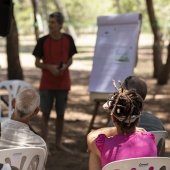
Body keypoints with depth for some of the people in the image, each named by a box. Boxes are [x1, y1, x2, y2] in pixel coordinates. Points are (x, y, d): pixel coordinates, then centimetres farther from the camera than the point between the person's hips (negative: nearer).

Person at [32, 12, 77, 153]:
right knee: (46, 114, 1)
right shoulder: (43, 41, -7)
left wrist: (65, 66, -14)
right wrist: (49, 67, -19)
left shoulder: (68, 40, -2)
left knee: (61, 114, 10)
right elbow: (37, 63, -1)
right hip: (47, 84, -2)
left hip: (63, 84, 2)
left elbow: (70, 60, 8)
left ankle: (59, 142, 24)